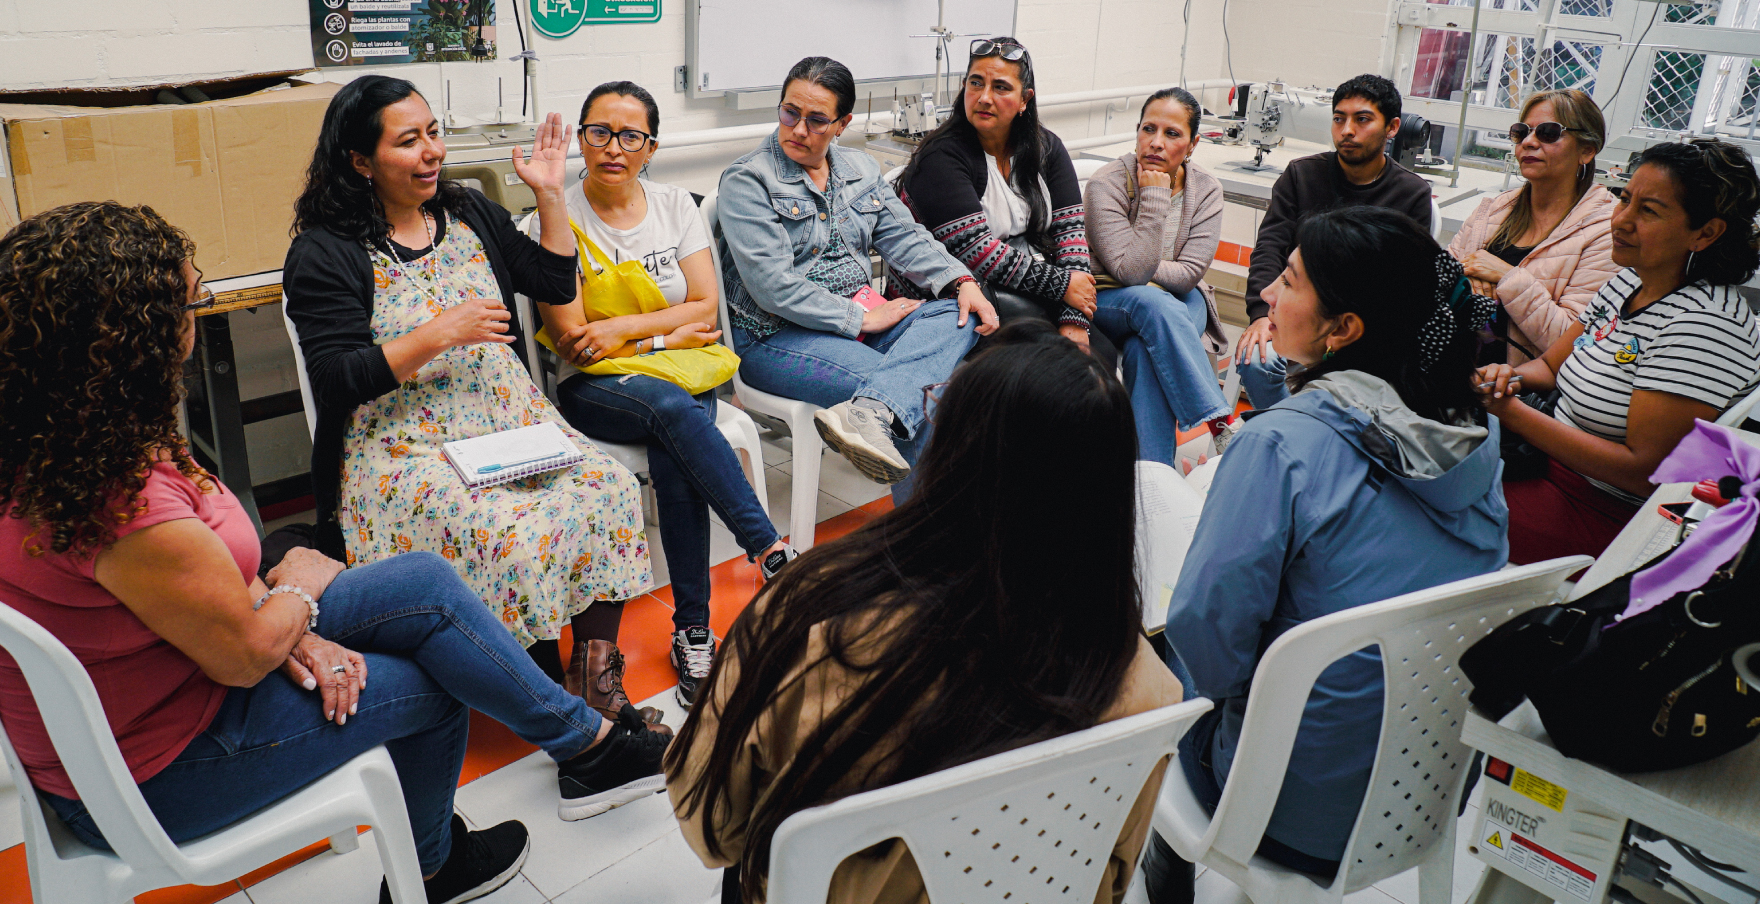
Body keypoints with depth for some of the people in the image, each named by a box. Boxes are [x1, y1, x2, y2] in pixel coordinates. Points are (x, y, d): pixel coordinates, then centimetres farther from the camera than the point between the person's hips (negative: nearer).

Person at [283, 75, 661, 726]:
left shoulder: (470, 213, 14)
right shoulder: (325, 254, -4)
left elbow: (556, 284, 16)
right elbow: (337, 379, -12)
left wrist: (549, 192, 8)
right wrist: (440, 334, -19)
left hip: (509, 418, 5)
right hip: (404, 447, -5)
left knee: (609, 490, -22)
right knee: (507, 534, -31)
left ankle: (598, 672, -14)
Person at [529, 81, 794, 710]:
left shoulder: (675, 205, 8)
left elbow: (706, 310, 1)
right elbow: (572, 343, -9)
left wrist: (623, 328, -11)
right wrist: (670, 332, -8)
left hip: (683, 374, 2)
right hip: (594, 391, -2)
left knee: (674, 457, -32)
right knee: (671, 405, -36)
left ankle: (692, 629, -24)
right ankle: (772, 552, -35)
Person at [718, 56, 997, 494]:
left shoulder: (860, 169, 15)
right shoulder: (746, 180, -7)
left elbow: (905, 238, 10)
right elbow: (773, 285, -16)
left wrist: (962, 283, -9)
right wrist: (861, 319, -16)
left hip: (861, 317, 7)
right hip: (777, 335, -7)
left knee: (961, 316, -23)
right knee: (926, 396, -25)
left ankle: (869, 412, -43)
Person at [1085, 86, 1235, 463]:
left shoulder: (1206, 190, -3)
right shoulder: (1107, 185, -14)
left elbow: (1189, 273, -10)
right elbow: (1130, 271, -24)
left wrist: (1141, 272, -18)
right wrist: (1154, 198, -24)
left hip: (1180, 304, 2)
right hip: (1107, 304, -2)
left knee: (1145, 350, -33)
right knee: (1152, 302, -37)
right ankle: (1218, 424, -35)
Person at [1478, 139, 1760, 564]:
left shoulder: (1704, 325, -21)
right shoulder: (1628, 280, 7)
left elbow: (1645, 472, -24)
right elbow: (1551, 365, 16)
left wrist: (1513, 413, -25)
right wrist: (1510, 377, -9)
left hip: (1611, 517, -8)